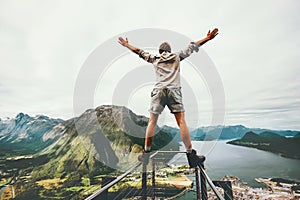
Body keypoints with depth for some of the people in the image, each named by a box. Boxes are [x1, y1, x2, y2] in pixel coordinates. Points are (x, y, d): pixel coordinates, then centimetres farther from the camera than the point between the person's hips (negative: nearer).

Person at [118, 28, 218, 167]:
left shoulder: (155, 59, 19)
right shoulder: (177, 57, 18)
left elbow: (140, 52, 28)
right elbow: (192, 47, 23)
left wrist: (127, 45, 41)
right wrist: (207, 38, 32)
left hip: (159, 91, 1)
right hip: (174, 91, 0)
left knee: (152, 122, 5)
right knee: (181, 122, -4)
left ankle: (146, 153, 9)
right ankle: (190, 154, -5)